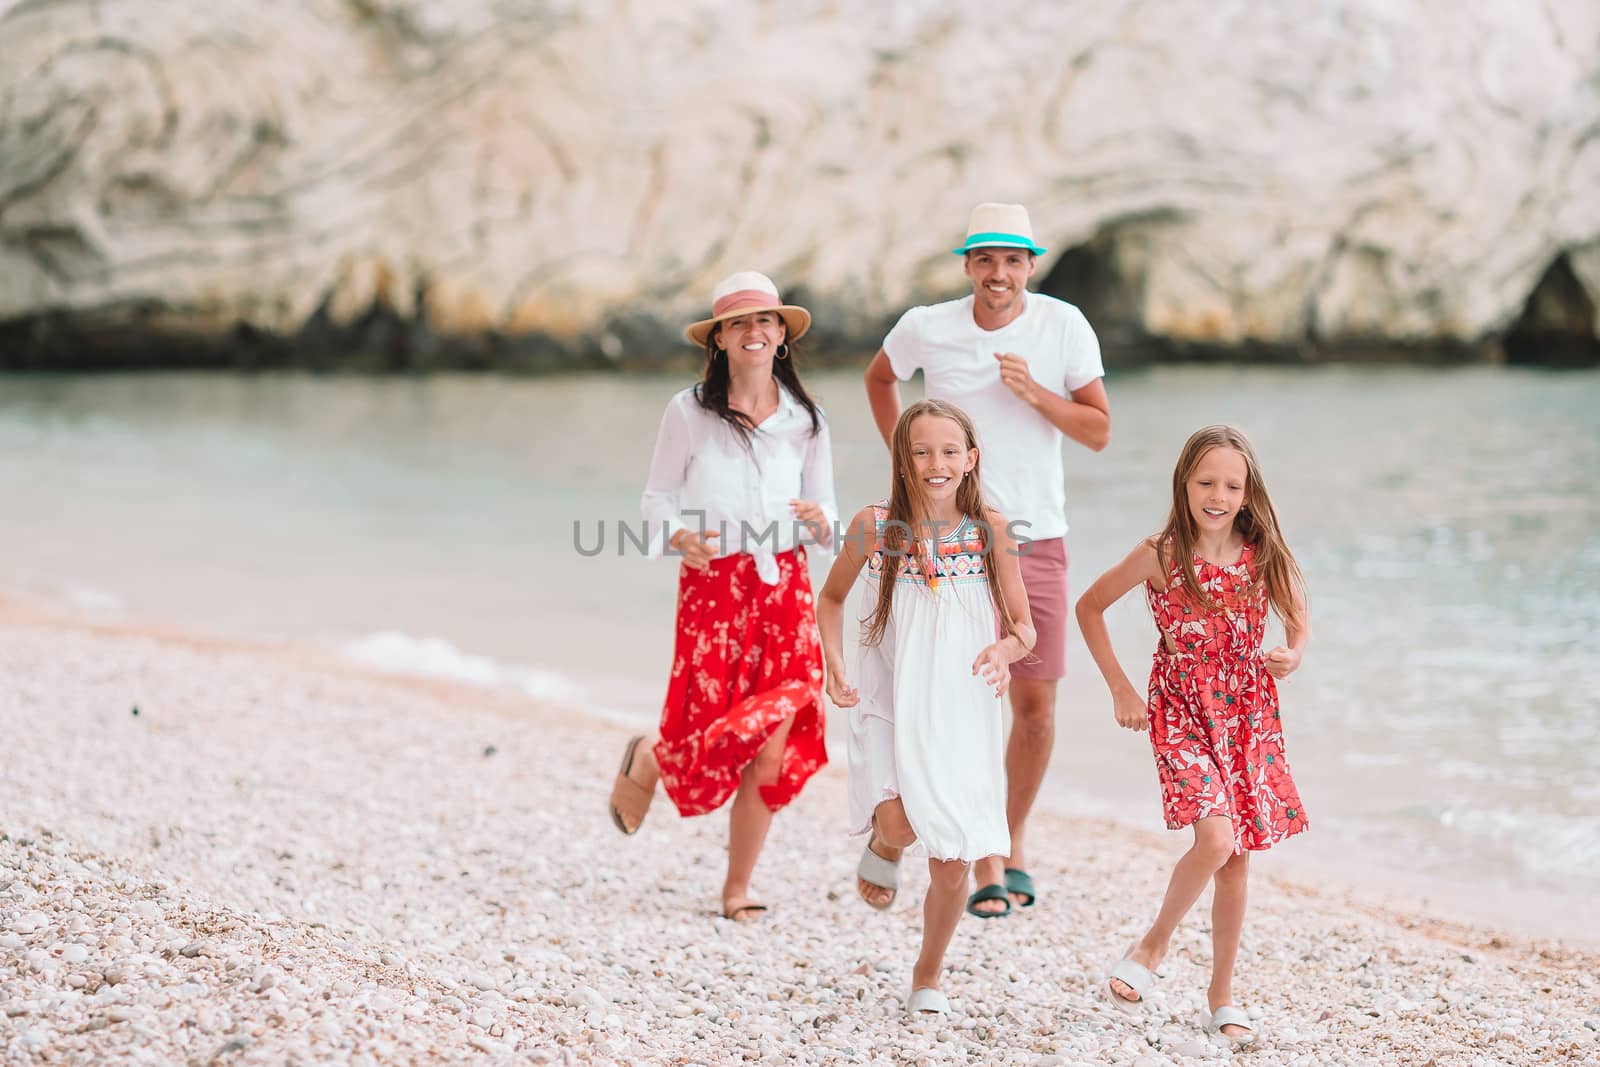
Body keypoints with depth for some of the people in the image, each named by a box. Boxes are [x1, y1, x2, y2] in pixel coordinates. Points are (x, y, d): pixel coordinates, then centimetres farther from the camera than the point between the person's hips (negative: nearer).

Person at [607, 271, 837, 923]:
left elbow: (825, 516, 12)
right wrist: (678, 538, -17)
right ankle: (646, 765, 34)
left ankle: (737, 891, 9)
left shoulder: (806, 421, 7)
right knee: (718, 740, -5)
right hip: (712, 587, -2)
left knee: (773, 749, -6)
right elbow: (657, 501, 4)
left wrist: (819, 521, -12)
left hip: (785, 589, 2)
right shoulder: (689, 412, -1)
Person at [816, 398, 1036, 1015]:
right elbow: (831, 598, 12)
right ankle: (882, 846, 14)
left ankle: (928, 976, 30)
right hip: (891, 709, -1)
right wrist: (833, 664, -3)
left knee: (952, 864, 4)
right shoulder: (875, 526, -5)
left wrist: (1007, 647, -21)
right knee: (901, 826, -26)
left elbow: (1025, 627, 2)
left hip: (962, 716, 1)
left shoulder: (989, 528, -4)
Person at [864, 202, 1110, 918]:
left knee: (1035, 703, 4)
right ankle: (985, 870, 0)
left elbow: (1099, 431, -2)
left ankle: (1015, 843, 26)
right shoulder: (926, 328, -2)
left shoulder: (1063, 326, -3)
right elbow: (879, 379, 20)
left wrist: (1033, 392, -17)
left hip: (1037, 537, 1)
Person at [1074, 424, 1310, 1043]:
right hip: (1182, 712, -3)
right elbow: (1089, 607, 1)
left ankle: (1221, 994, 21)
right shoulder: (1160, 555, -10)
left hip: (1248, 714, 3)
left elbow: (1299, 622, 13)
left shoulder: (1264, 556, -2)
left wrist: (1292, 656, -10)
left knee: (1238, 857, 7)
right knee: (1216, 837, -22)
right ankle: (1155, 944, 5)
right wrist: (1120, 691, -1)